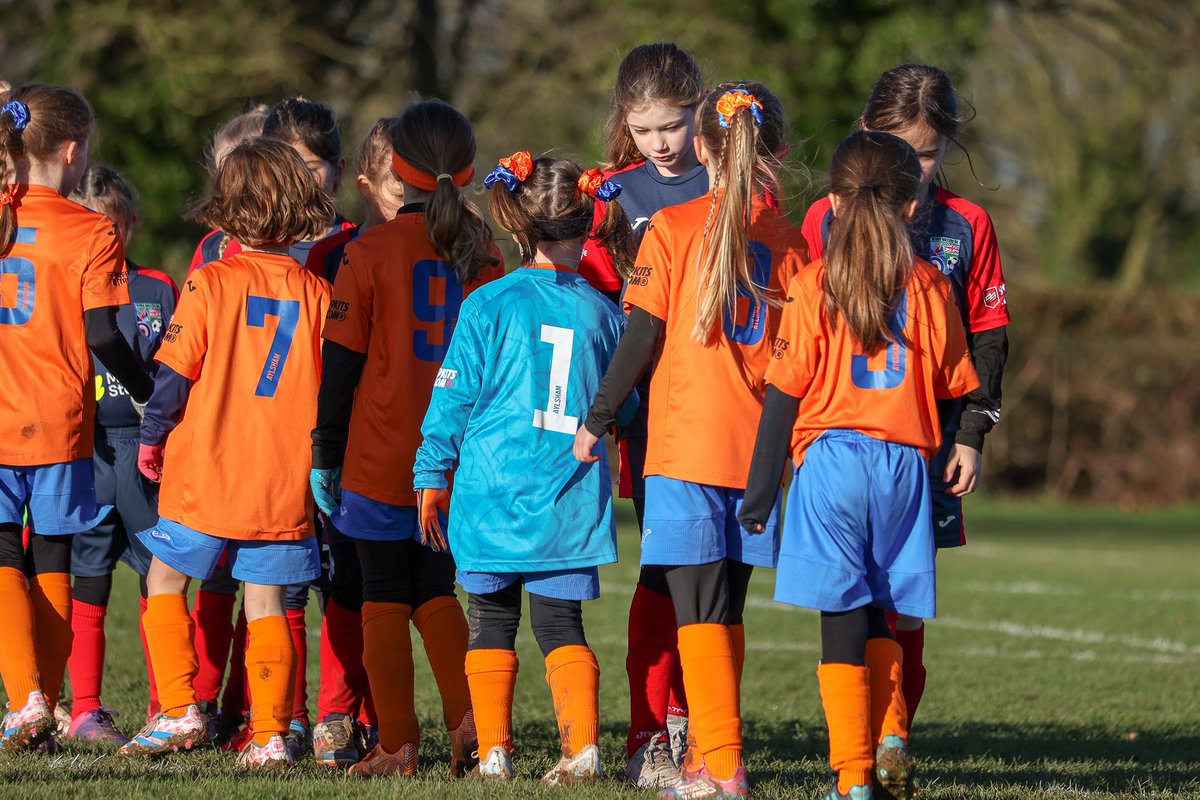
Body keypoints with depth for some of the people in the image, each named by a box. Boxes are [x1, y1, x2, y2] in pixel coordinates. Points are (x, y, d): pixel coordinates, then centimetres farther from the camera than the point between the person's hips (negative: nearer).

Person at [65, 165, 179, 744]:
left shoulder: (158, 290, 8)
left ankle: (165, 709, 11)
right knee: (87, 587, 3)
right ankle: (86, 711, 9)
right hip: (81, 452, -1)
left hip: (146, 452, 1)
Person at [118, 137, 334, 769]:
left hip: (205, 473, -3)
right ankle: (270, 734, 5)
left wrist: (152, 436, 7)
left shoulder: (210, 283, -10)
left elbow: (175, 372, -9)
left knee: (164, 582, 13)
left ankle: (179, 710, 5)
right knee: (266, 601, 8)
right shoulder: (316, 292, -2)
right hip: (284, 480, 3)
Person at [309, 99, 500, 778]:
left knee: (386, 596, 5)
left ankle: (396, 746, 3)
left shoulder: (373, 252, -7)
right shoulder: (484, 251, 3)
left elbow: (342, 365, -4)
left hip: (383, 460, -3)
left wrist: (326, 458, 3)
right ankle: (468, 715, -1)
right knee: (436, 590, 17)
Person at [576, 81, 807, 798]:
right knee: (725, 610, 14)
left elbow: (642, 338, -6)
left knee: (700, 609, -5)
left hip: (686, 445, -4)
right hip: (756, 445, 4)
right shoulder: (790, 242, 4)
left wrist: (597, 421, 4)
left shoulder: (673, 229, -5)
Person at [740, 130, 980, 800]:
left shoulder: (813, 286, -4)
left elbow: (785, 393, -3)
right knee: (877, 616, 18)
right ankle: (891, 740, 3)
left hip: (831, 461, -3)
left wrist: (761, 492, 3)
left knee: (842, 618, -1)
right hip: (905, 464, 3)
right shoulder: (930, 288, 4)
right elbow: (954, 389, 10)